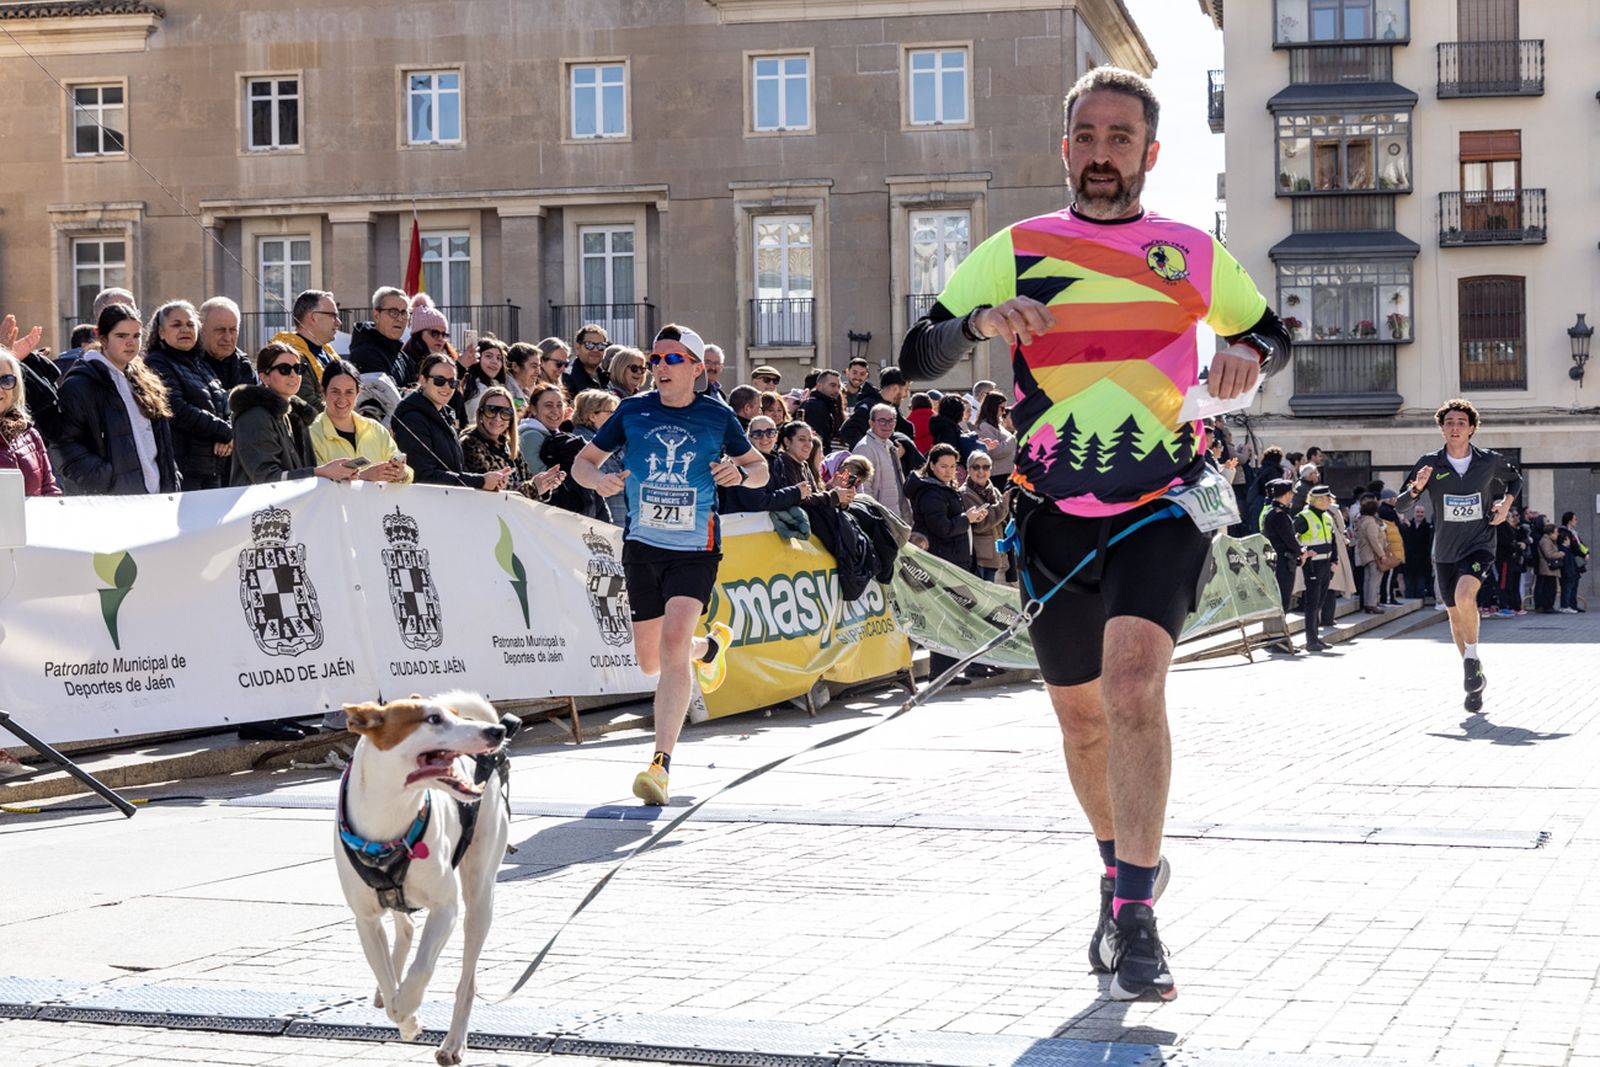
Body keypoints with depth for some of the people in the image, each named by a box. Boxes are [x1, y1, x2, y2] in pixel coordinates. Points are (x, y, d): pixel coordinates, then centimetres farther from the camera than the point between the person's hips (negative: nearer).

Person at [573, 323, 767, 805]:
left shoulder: (717, 416, -1)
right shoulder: (632, 411, 1)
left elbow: (760, 467, 12)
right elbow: (583, 460, 8)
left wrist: (741, 472, -11)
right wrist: (598, 479, -15)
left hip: (696, 548, -3)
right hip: (643, 545, 3)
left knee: (673, 644, -21)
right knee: (650, 660, 11)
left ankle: (661, 763, -20)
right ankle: (710, 645, 47)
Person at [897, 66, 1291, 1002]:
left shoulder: (1194, 252, 7)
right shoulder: (1018, 251, 5)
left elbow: (1271, 333, 22)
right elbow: (918, 356, 2)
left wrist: (1251, 355, -3)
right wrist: (979, 321, -20)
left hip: (1164, 507, -2)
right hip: (1055, 517, 2)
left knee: (1133, 676, -24)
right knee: (1082, 714, 11)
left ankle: (1136, 918, -23)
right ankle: (1125, 868, 38)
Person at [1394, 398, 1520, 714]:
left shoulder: (1490, 461, -5)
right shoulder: (1431, 464, -5)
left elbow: (1514, 479, 18)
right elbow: (1400, 505, -4)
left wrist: (1506, 504, 0)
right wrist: (1415, 488, -24)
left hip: (1479, 545, -3)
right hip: (1445, 551, 3)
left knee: (1464, 596, -29)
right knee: (1455, 616, 11)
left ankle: (1472, 657, -8)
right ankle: (1475, 679, 28)